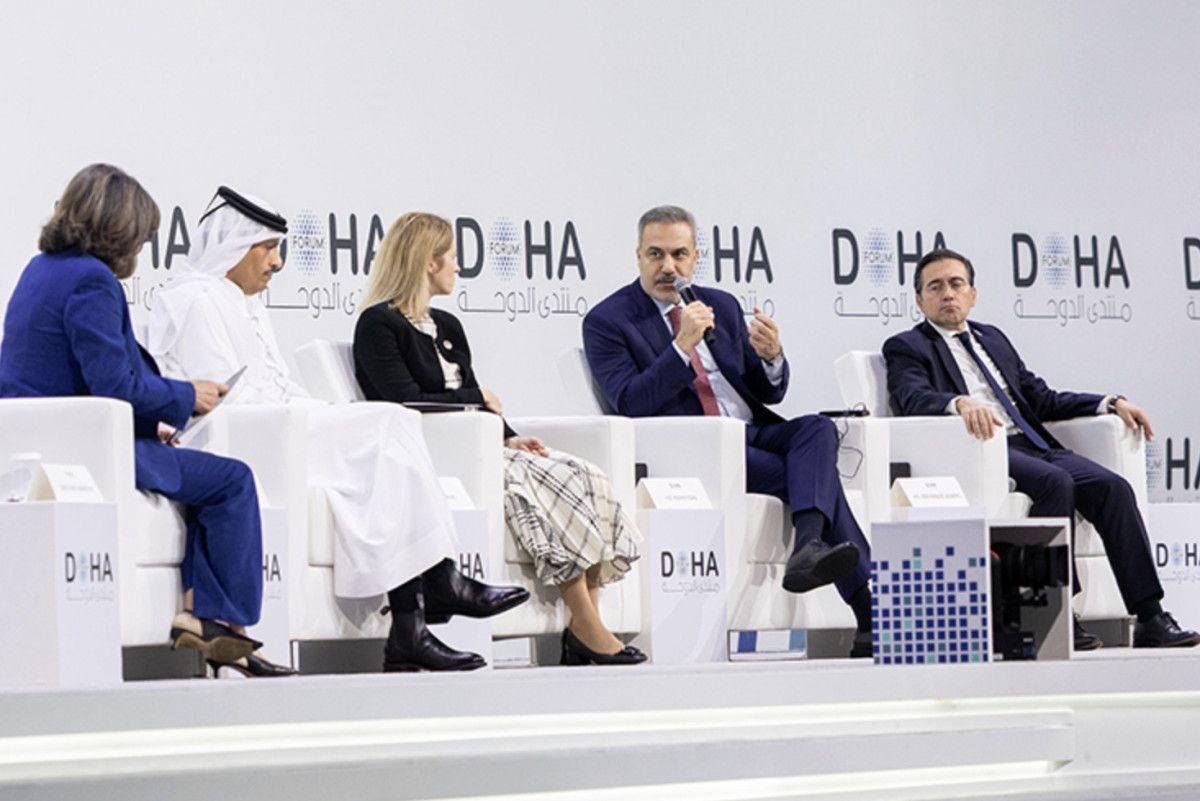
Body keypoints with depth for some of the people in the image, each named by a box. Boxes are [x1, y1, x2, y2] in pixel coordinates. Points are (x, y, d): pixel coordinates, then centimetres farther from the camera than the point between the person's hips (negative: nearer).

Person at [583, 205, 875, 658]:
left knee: (819, 429, -28)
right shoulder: (607, 321, 2)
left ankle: (810, 547, -49)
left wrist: (772, 356, -6)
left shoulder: (722, 306, 19)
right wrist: (681, 346, -20)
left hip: (754, 433, 6)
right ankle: (868, 609, -30)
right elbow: (629, 403, -11)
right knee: (813, 475, -26)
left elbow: (769, 393, 17)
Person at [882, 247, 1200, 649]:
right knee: (1055, 481, -33)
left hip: (1033, 446, 6)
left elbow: (1041, 398, 25)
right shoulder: (906, 347, 8)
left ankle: (1149, 619, -23)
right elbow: (914, 398, -12)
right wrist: (961, 403, -34)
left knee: (1112, 487, -18)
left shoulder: (993, 338, 28)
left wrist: (1112, 403, 11)